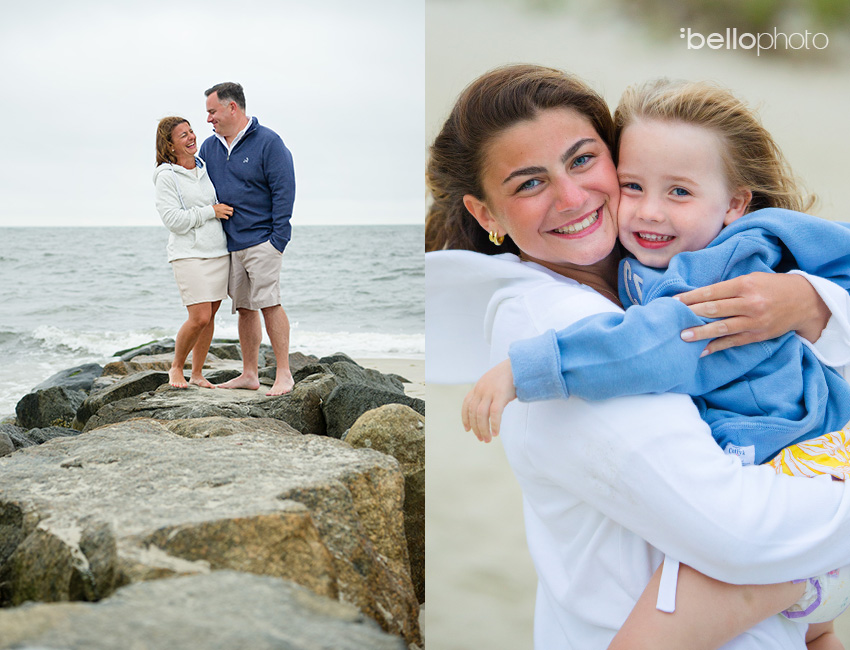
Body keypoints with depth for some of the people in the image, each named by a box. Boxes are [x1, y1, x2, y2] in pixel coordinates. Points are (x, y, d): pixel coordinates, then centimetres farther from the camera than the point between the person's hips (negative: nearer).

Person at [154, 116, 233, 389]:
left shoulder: (205, 168, 13)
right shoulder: (166, 176, -6)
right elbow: (173, 219, -14)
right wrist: (210, 211, -13)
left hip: (219, 252, 6)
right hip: (189, 254, -6)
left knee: (209, 317, 7)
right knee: (200, 317, -12)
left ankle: (197, 374, 19)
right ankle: (176, 367, 11)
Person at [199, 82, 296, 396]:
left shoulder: (268, 142, -5)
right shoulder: (209, 147, 13)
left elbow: (284, 190, -9)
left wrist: (278, 239, -13)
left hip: (261, 240, -6)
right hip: (228, 244, 6)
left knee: (269, 304, -11)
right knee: (243, 308, 10)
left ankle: (284, 375, -6)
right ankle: (249, 374, 17)